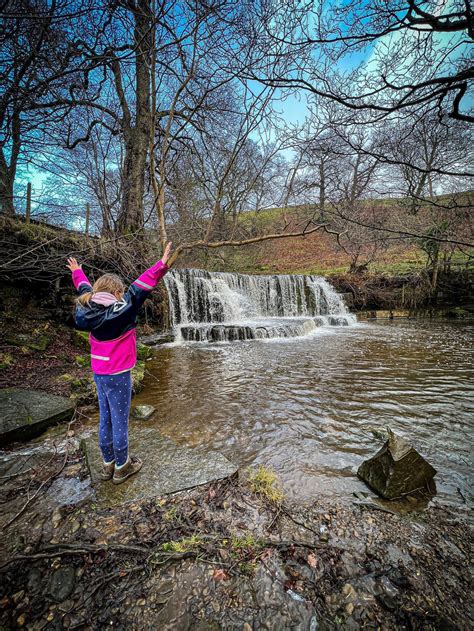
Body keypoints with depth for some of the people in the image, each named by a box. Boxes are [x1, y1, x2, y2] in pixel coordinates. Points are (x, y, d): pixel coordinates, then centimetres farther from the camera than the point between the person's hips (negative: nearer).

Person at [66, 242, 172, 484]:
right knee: (120, 421, 6)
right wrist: (162, 264, -19)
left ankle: (108, 464, 33)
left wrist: (77, 272, 39)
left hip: (98, 372, 8)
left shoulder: (89, 308, 1)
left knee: (105, 419, 18)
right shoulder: (121, 310, -18)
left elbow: (85, 289, 20)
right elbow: (140, 287, -21)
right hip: (117, 374, -7)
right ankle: (122, 467, 22)